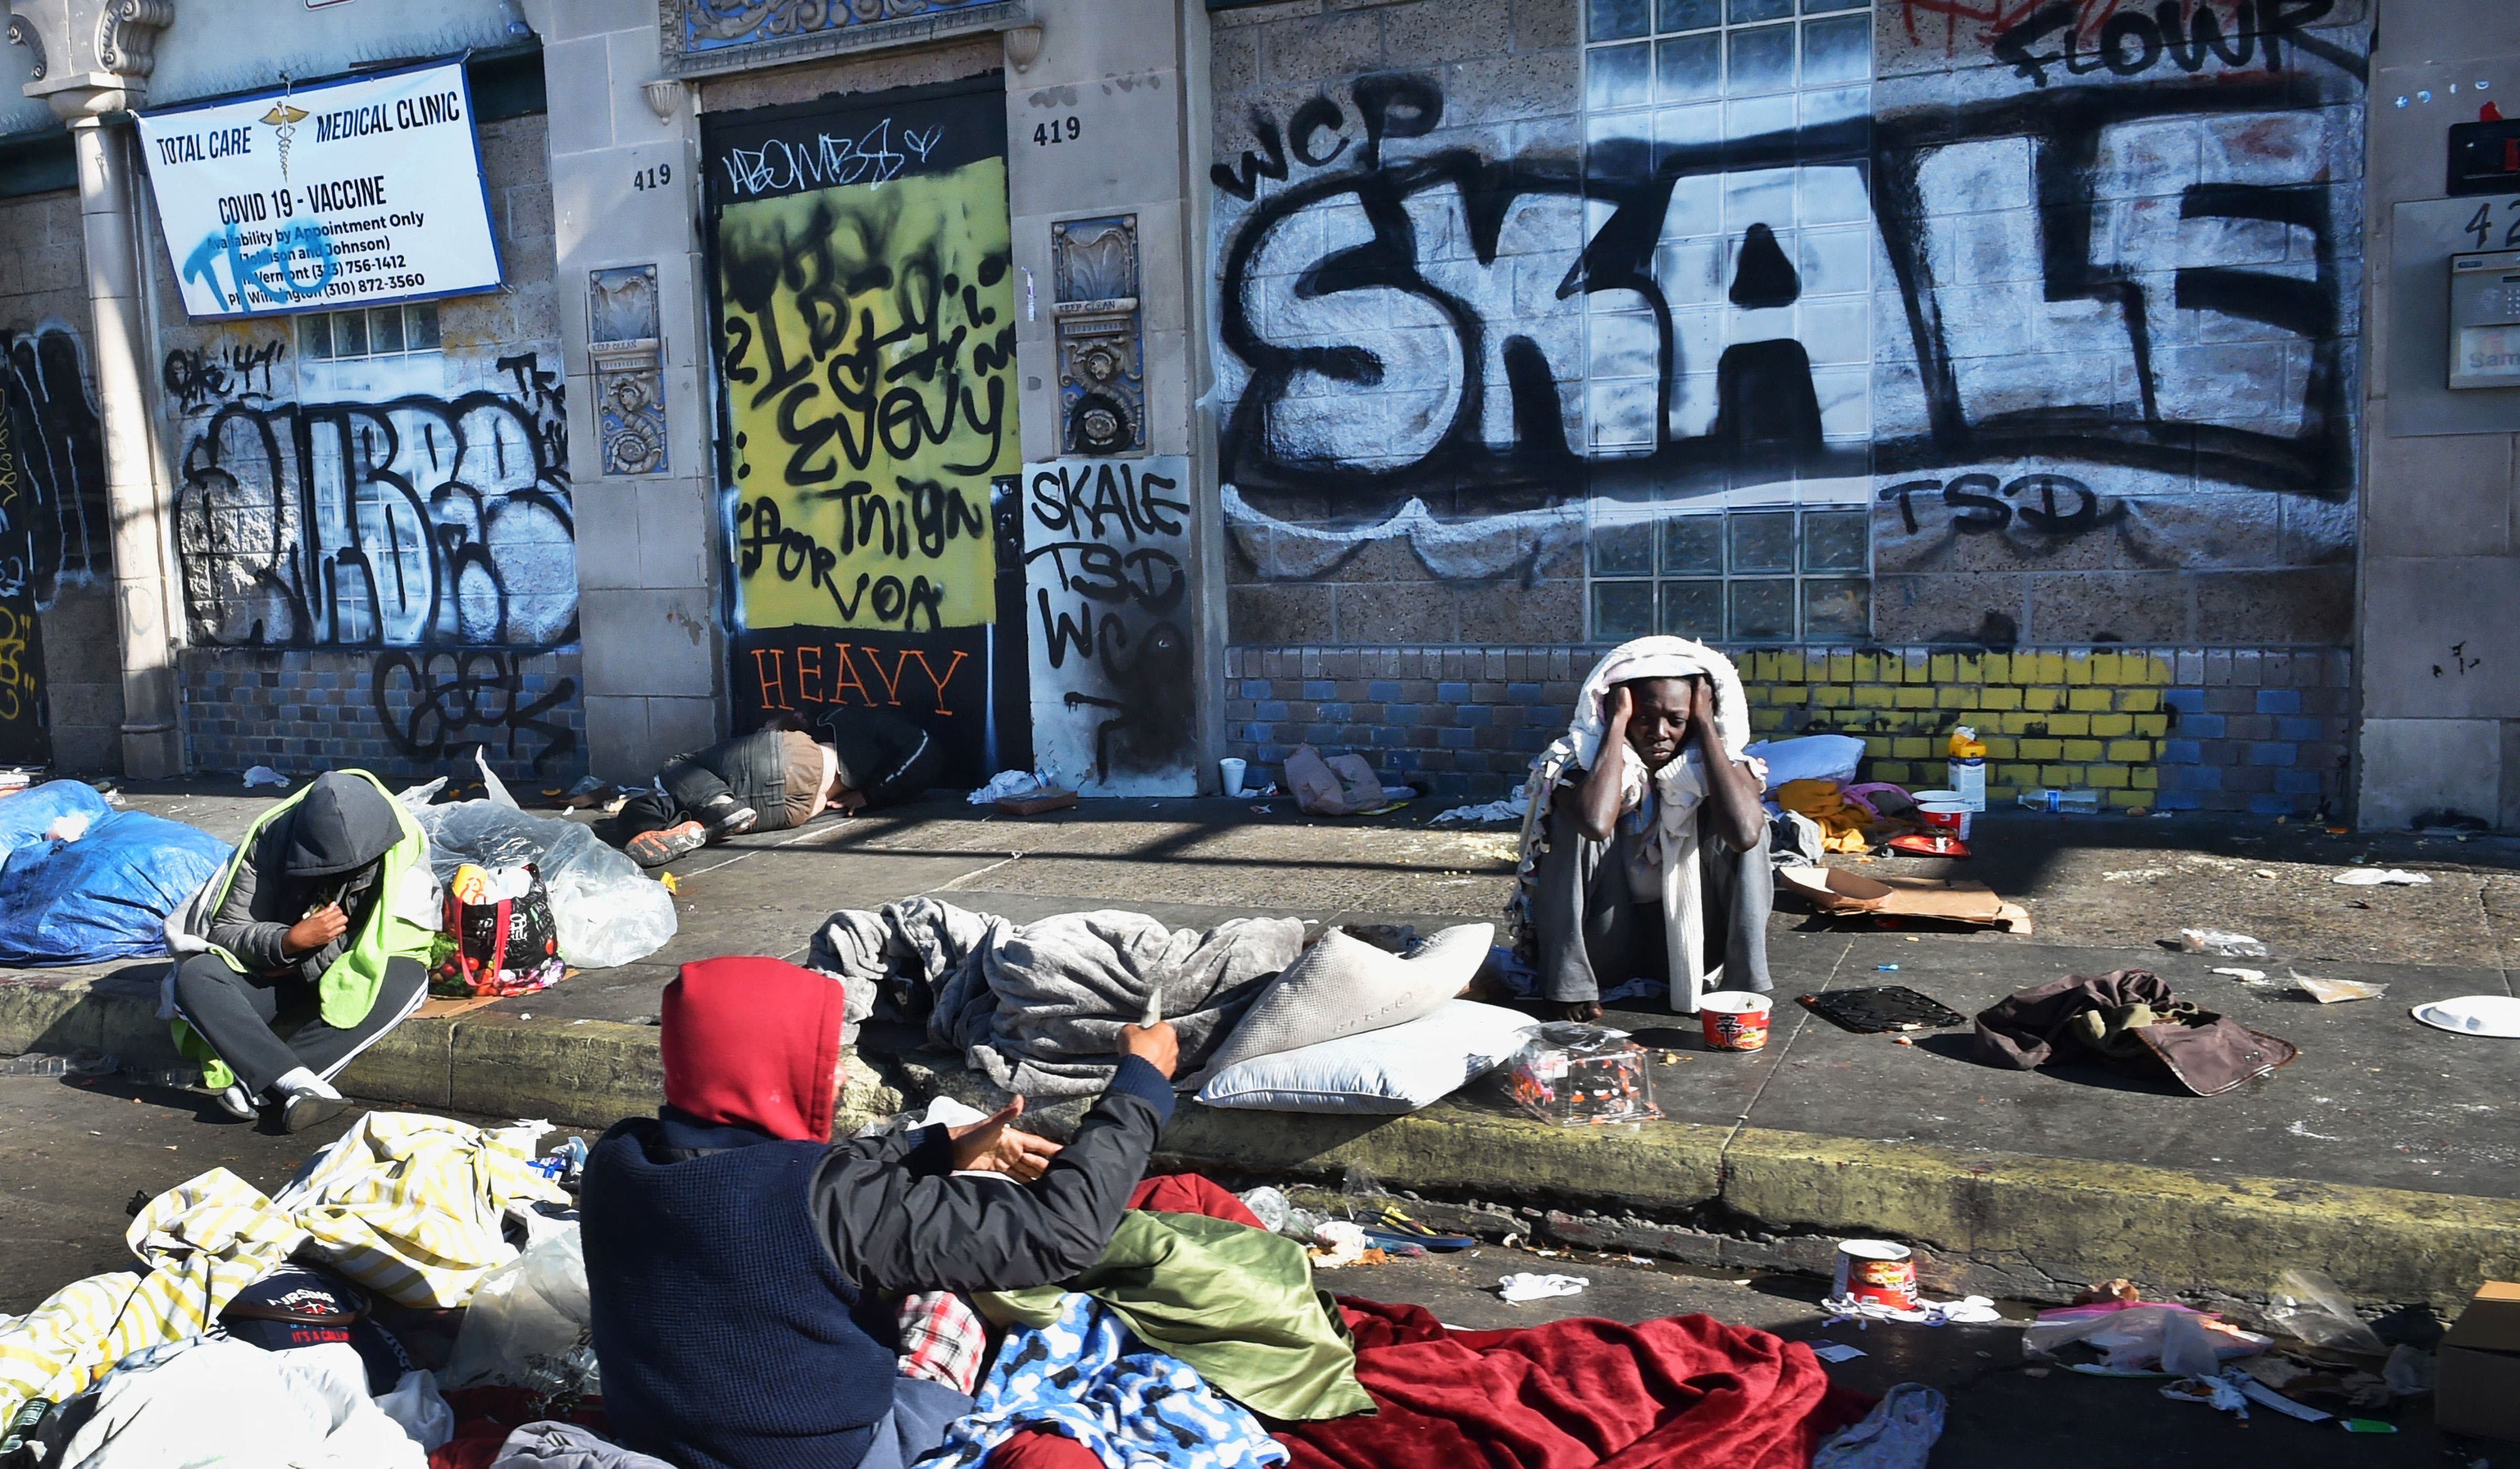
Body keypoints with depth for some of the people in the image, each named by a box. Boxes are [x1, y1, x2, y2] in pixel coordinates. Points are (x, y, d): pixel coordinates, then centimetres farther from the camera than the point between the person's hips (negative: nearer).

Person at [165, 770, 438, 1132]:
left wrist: (306, 965, -17)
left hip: (352, 980, -1)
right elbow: (224, 930, -12)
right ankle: (299, 1085, -43)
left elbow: (403, 937, -17)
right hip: (272, 975, 1)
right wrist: (289, 942, -32)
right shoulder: (268, 843, -16)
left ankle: (256, 1086, -36)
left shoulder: (404, 845, -18)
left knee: (407, 979, -34)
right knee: (194, 976, -27)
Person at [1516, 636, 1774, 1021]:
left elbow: (1744, 834, -35)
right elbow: (1596, 823, -42)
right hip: (1602, 947, -1)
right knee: (1574, 820, -27)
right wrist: (1617, 721, -30)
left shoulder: (1716, 760, -12)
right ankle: (1569, 982, -18)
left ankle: (1741, 983, -13)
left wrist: (1705, 723, -27)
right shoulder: (1584, 758, -17)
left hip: (1686, 942, 1)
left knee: (1747, 822, -21)